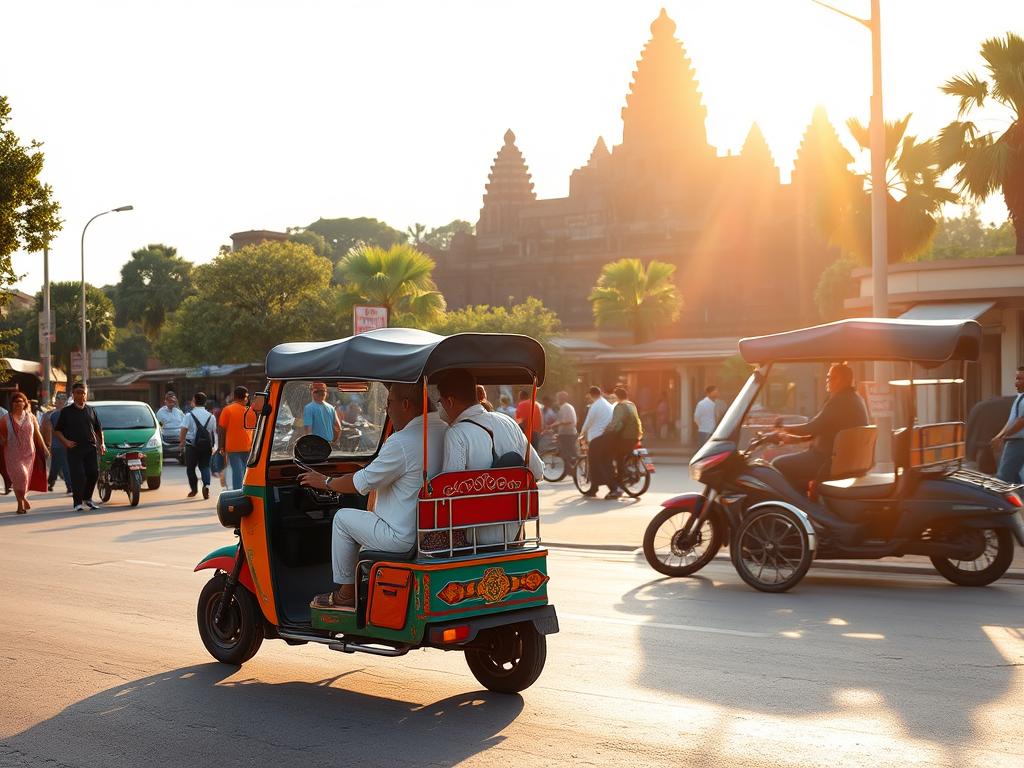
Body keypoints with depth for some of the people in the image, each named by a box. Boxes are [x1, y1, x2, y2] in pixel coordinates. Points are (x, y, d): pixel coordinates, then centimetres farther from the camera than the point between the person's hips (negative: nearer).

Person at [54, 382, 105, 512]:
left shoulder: (91, 410, 14)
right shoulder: (66, 411, 4)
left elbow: (98, 428, 22)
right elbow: (57, 430, 5)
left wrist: (102, 443, 10)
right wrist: (65, 441, -10)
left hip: (91, 448, 3)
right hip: (74, 449, -3)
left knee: (94, 473, -2)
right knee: (78, 476, -8)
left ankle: (87, 498, 19)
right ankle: (78, 502, 3)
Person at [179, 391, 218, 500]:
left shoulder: (190, 415, -7)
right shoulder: (211, 416, 5)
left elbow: (184, 430, -14)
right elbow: (214, 432, 9)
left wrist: (182, 441, 2)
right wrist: (213, 446, 18)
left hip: (192, 445, -3)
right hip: (207, 445, 3)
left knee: (190, 467, 11)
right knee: (205, 466, 8)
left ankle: (194, 489, 16)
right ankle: (206, 485, -16)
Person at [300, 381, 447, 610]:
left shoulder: (402, 443, -23)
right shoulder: (445, 432, 3)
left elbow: (362, 483, -13)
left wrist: (325, 482, 5)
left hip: (405, 538, -8)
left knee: (342, 517, 11)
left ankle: (346, 594, 19)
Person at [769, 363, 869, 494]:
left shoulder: (840, 401, -18)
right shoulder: (855, 399, 14)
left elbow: (812, 427, -19)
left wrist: (785, 429, -4)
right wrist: (795, 438, 16)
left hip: (830, 462, -11)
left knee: (778, 465, -7)